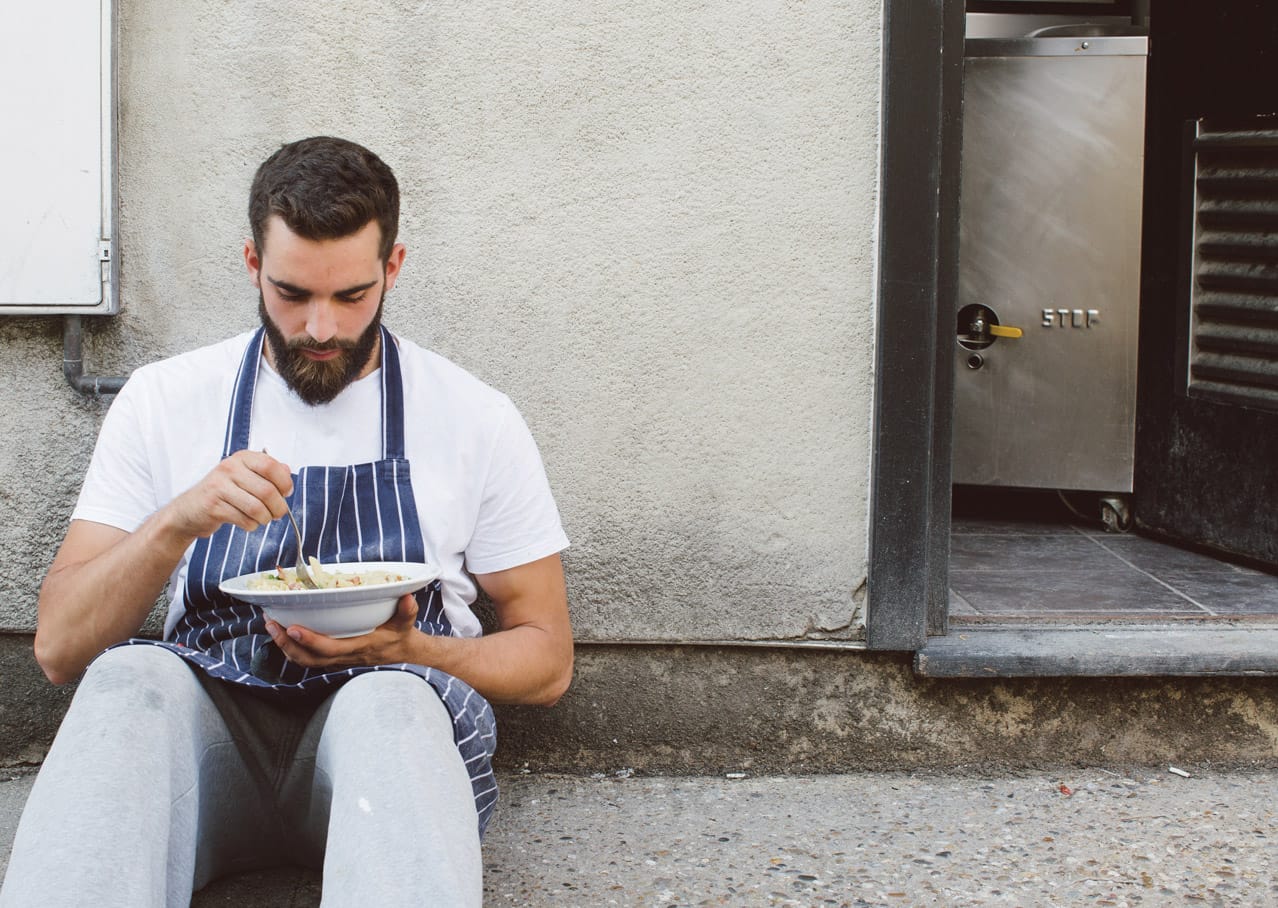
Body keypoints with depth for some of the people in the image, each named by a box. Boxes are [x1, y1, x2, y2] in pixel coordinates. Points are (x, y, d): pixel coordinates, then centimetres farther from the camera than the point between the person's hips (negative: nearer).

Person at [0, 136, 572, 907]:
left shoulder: (477, 418, 4)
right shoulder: (165, 401, 7)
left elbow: (547, 660, 8)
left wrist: (402, 653, -12)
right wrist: (177, 523, -16)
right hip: (204, 728, 1)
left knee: (388, 704, -37)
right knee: (131, 679, -33)